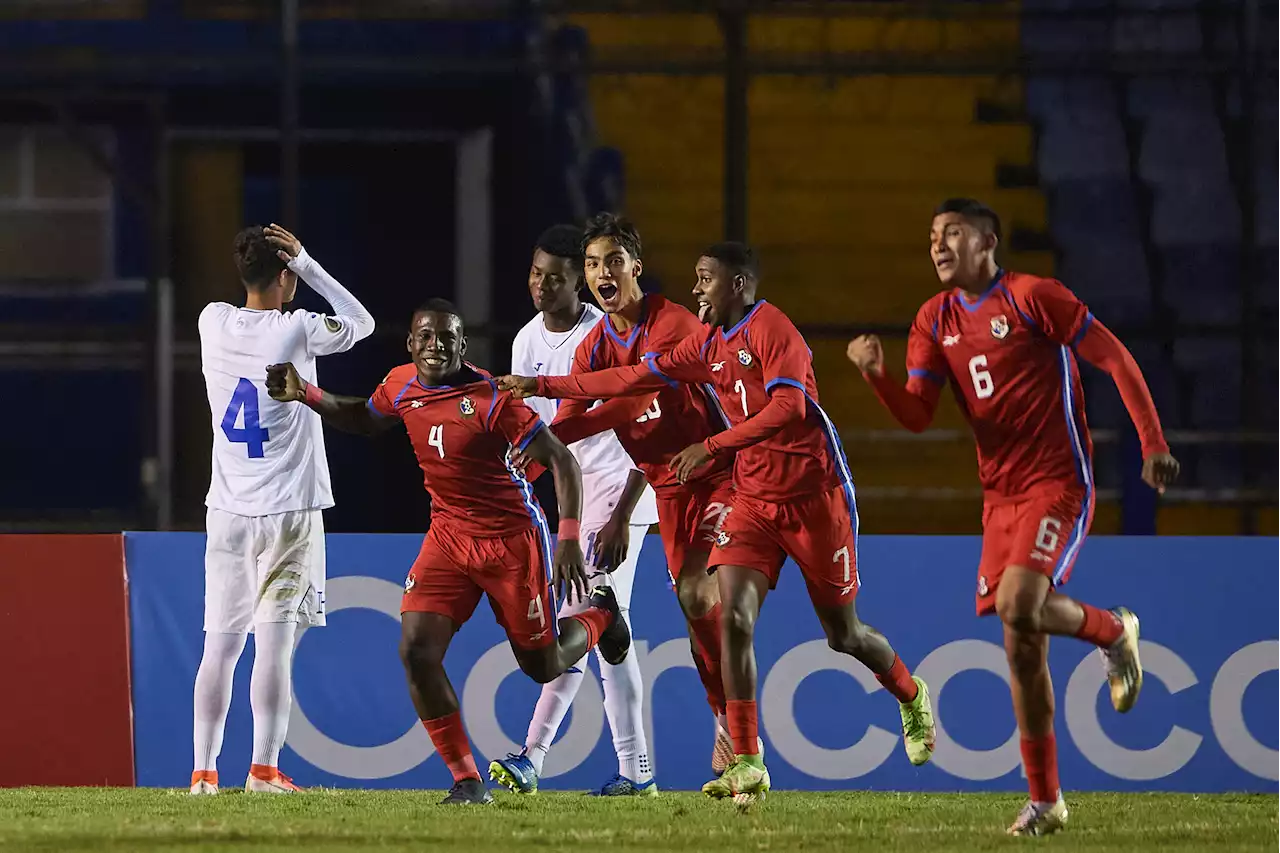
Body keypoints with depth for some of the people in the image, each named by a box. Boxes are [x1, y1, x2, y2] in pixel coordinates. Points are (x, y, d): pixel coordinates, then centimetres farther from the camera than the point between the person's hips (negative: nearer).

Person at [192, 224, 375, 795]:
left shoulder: (213, 322, 2)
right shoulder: (296, 331, -10)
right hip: (289, 512, -4)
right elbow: (362, 322, 7)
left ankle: (203, 770, 6)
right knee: (274, 641, -5)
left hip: (227, 510, 4)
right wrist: (307, 265, 4)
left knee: (220, 644, 7)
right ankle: (264, 767, -10)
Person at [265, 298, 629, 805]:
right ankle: (467, 782, -4)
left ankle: (599, 615, 45)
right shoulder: (402, 386, -3)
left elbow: (561, 461, -18)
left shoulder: (490, 398, -21)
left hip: (512, 538, -5)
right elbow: (366, 421, 21)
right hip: (449, 533, 5)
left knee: (543, 667, 9)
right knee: (416, 650, -15)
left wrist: (569, 541, -25)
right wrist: (306, 396, 6)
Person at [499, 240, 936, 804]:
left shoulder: (769, 328, -14)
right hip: (754, 499, 6)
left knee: (842, 633, 5)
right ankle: (747, 766, -11)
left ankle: (911, 698, 37)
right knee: (734, 616, -13)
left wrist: (711, 448, -29)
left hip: (815, 495, -6)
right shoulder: (709, 344, 10)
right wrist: (541, 386, 10)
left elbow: (788, 405, -26)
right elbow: (636, 378, 13)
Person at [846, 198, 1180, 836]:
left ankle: (1114, 632, 6)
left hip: (1058, 484, -6)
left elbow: (1115, 359, -7)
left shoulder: (1031, 297, -9)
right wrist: (876, 376, -15)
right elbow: (917, 416, 5)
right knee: (1022, 646, 4)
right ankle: (1044, 802, 11)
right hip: (1000, 496, 6)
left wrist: (1153, 446, -11)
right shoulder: (934, 321, 10)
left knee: (1018, 605, -26)